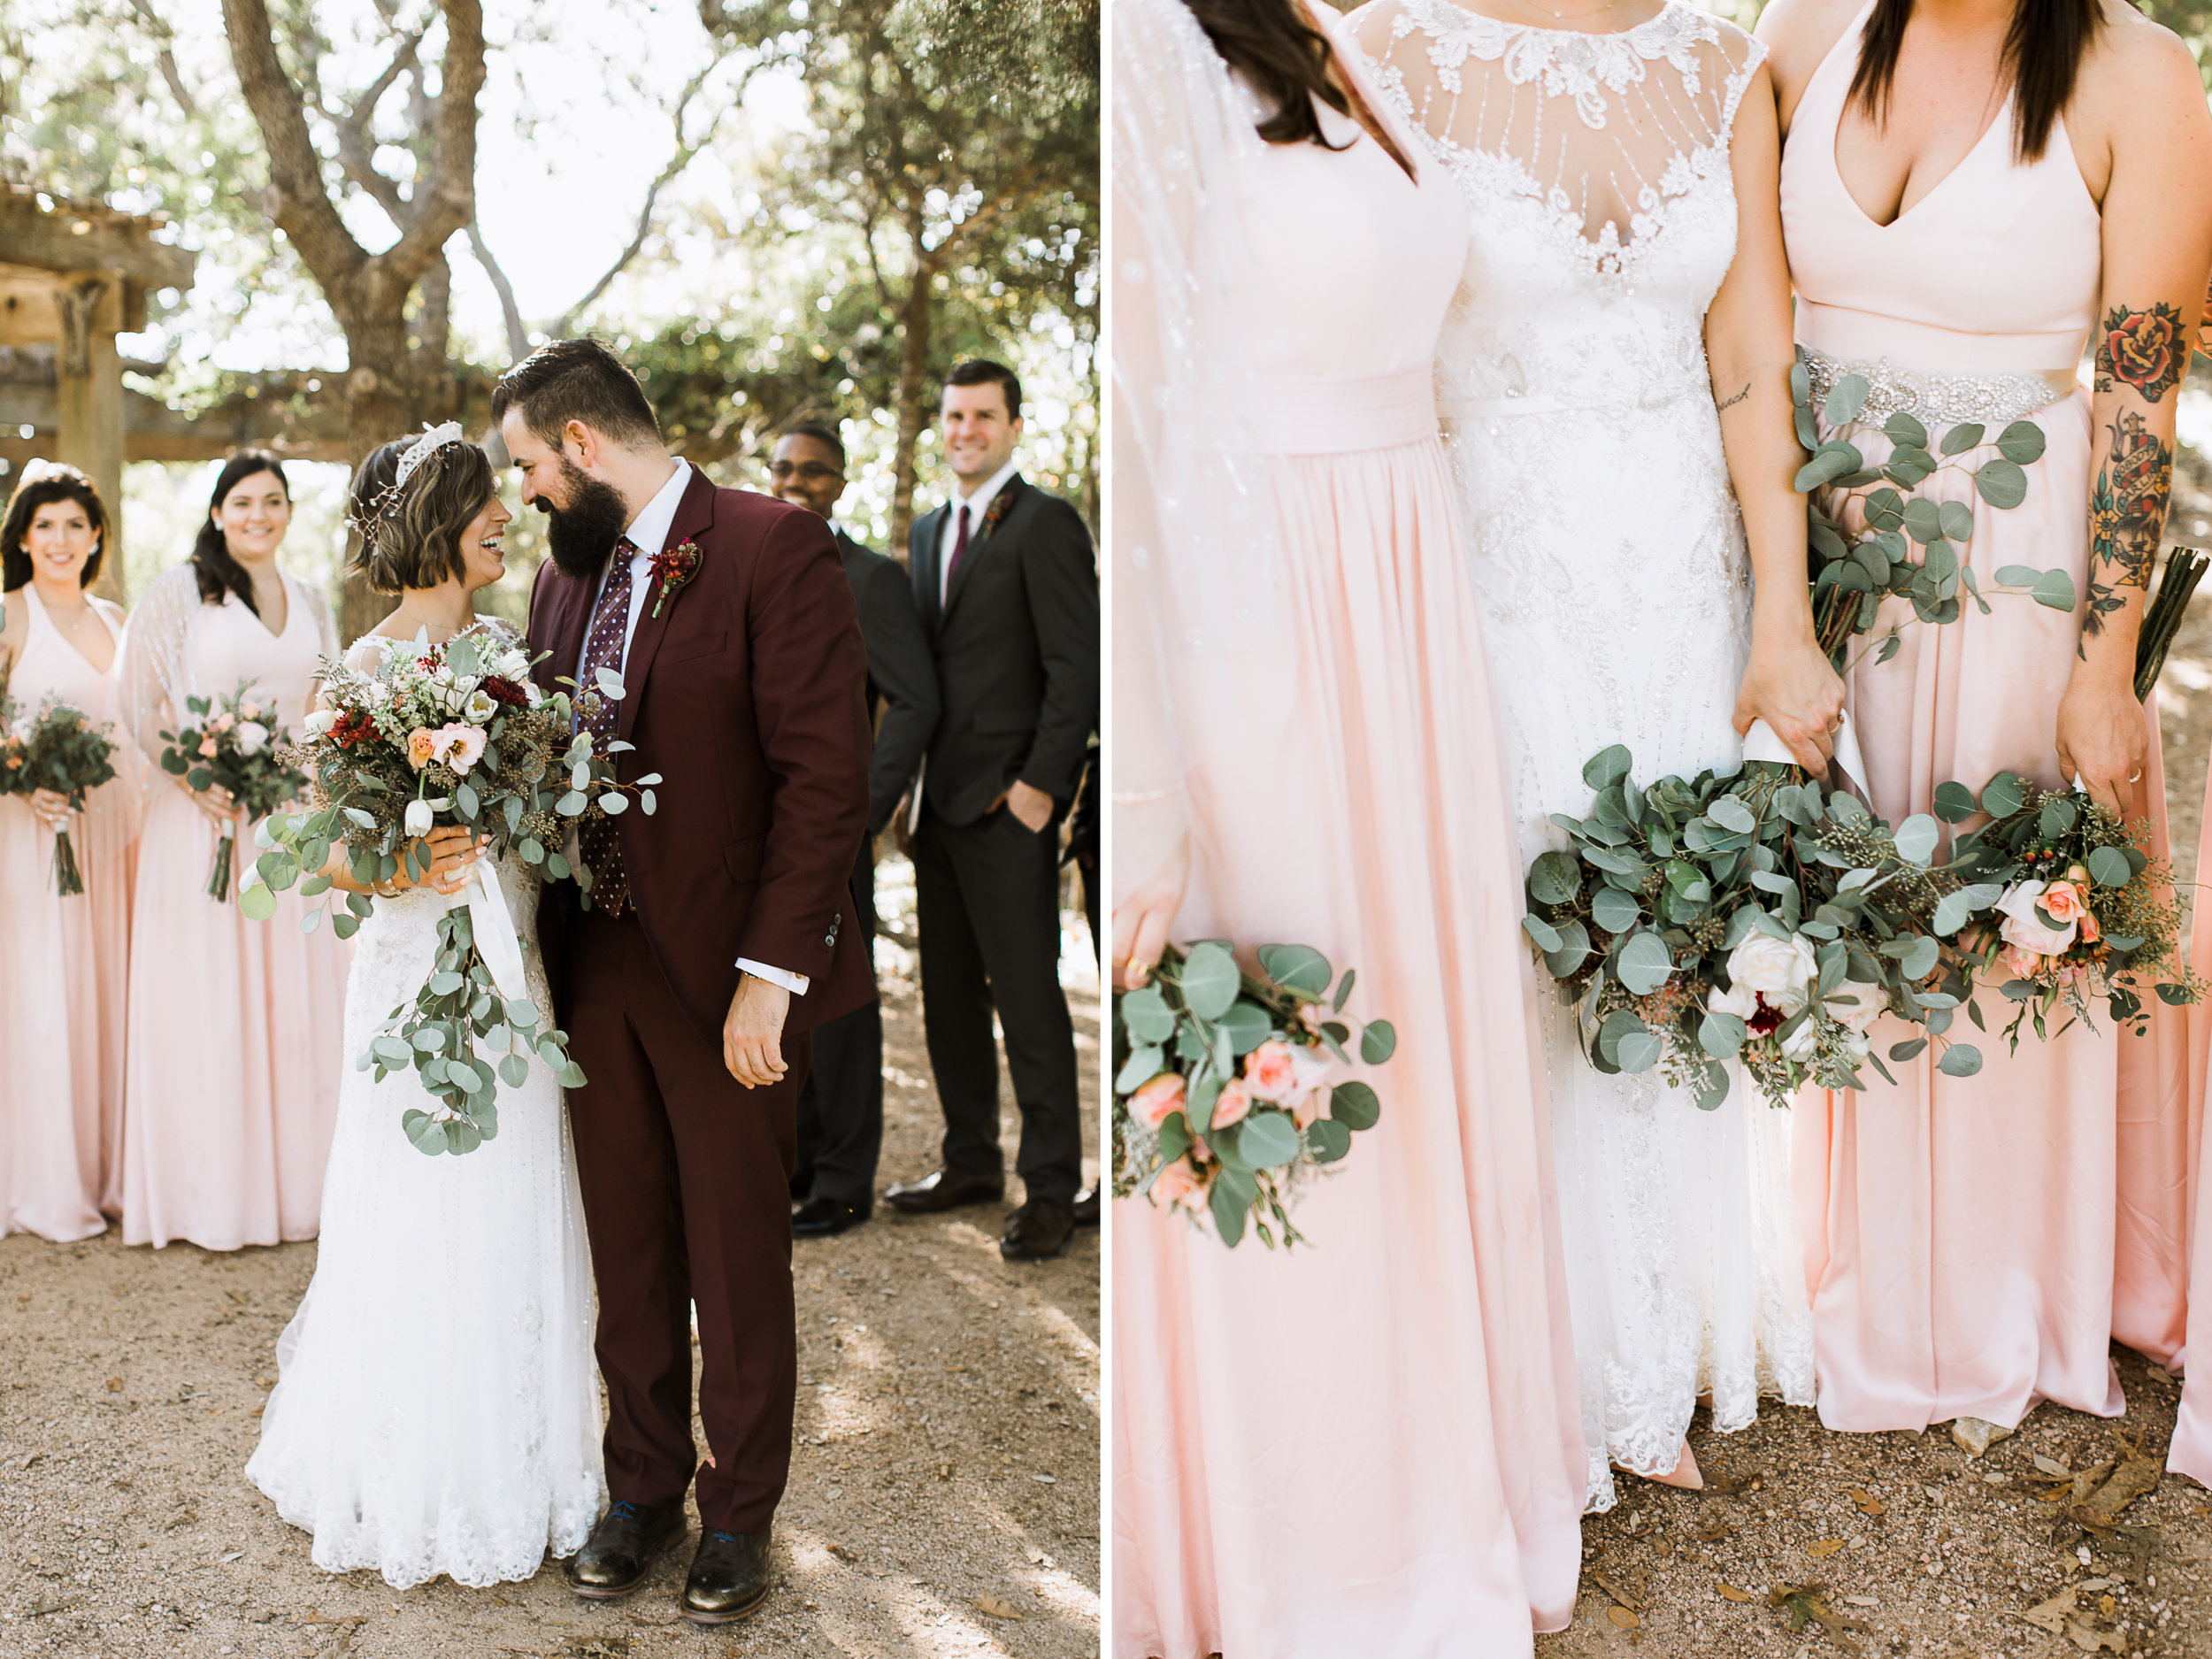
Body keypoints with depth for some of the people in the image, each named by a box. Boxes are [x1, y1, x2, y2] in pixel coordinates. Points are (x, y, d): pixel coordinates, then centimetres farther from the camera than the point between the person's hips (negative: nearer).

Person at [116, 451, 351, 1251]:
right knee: (205, 997, -1)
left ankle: (296, 1182, 16)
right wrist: (193, 778, -15)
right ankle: (211, 1195, 8)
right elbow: (141, 707, -3)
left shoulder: (310, 602, 13)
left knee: (298, 997, 6)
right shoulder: (177, 590, -1)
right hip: (201, 818, -4)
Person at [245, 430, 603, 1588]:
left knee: (514, 1224, 13)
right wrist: (401, 868, -28)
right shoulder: (370, 669, -10)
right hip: (421, 975, -6)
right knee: (425, 1234, 3)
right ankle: (422, 1485, 20)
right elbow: (321, 851, -11)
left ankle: (513, 1463, 29)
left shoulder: (503, 646, 9)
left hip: (513, 966, 6)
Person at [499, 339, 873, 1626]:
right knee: (629, 1251, 16)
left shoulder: (775, 548, -12)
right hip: (598, 970, 6)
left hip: (728, 978, -6)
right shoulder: (567, 573, 10)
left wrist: (771, 973, -19)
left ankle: (741, 1512, 26)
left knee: (739, 1259, 8)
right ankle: (645, 1486, 33)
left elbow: (826, 774, -16)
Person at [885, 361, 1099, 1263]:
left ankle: (1050, 1188, 7)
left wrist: (1039, 784, -16)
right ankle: (971, 1161, 26)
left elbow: (1077, 666, -12)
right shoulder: (928, 530, 18)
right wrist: (910, 786, 13)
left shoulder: (1045, 525, -7)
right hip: (940, 804, 8)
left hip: (1008, 807, -8)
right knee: (950, 995, 13)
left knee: (1028, 998, -3)